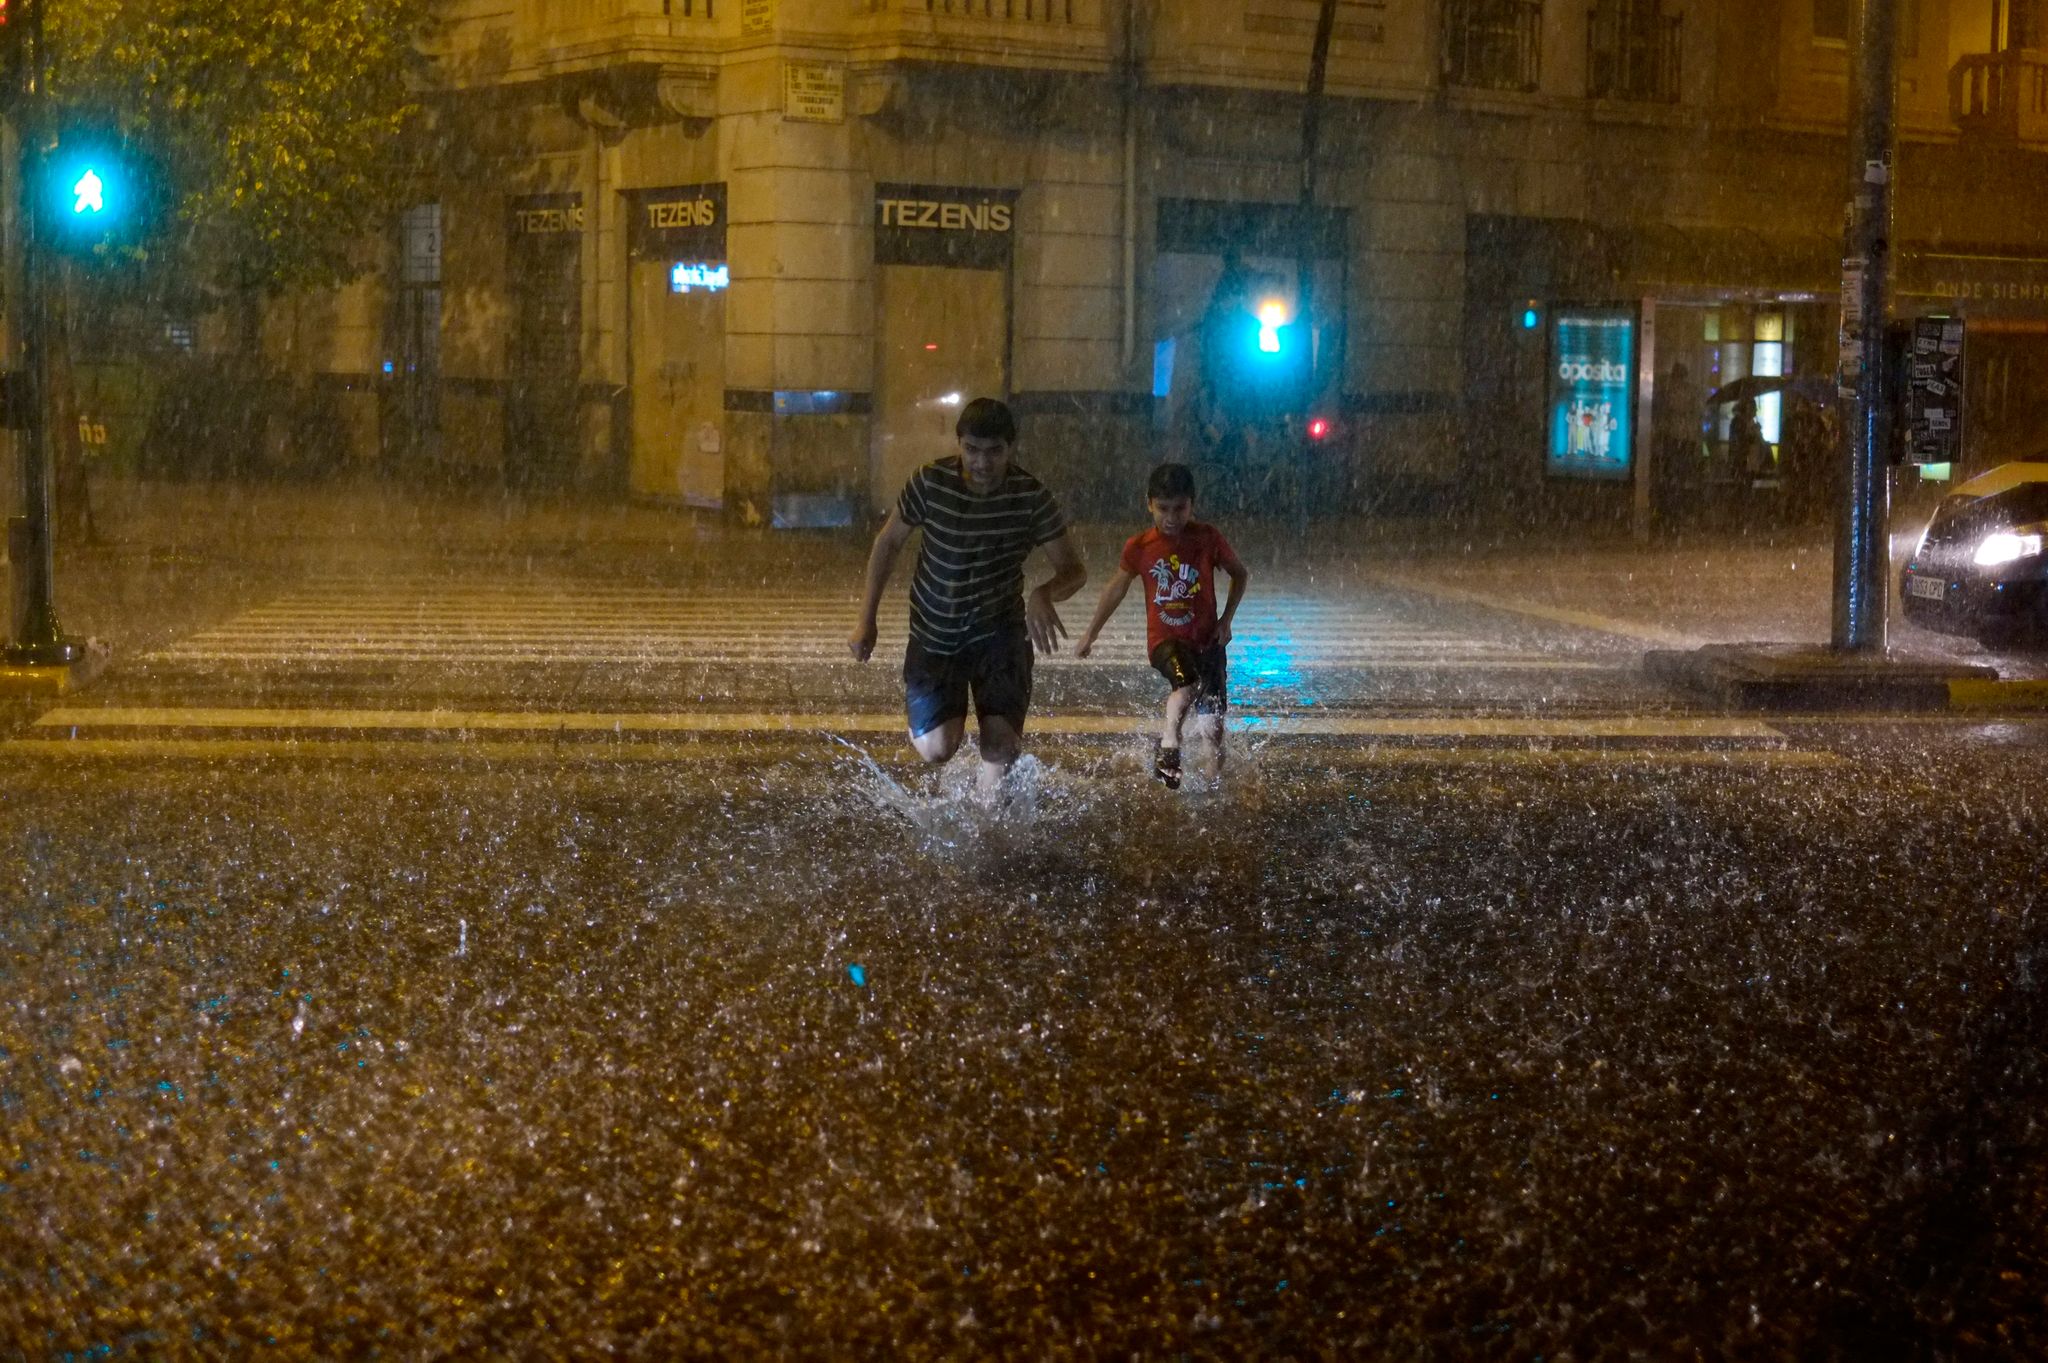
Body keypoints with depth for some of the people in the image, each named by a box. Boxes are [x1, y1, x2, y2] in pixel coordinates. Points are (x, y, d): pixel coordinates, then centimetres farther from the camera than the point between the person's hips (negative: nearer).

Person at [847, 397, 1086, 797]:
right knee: (937, 750, -12)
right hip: (934, 634, 0)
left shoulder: (1032, 498, -16)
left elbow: (1074, 569, -12)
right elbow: (889, 542, -1)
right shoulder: (931, 482, -15)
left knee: (1002, 746, -13)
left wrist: (1044, 593, -35)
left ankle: (988, 793, 21)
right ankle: (925, 717, 25)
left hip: (1000, 632, 0)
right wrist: (866, 620, -2)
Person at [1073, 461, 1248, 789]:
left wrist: (1226, 620, -1)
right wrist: (1090, 634, 13)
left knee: (1214, 723, 3)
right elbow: (1116, 589, 8)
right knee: (1187, 683, -34)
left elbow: (1241, 574, 8)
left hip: (1207, 640, 1)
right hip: (1164, 639, -1)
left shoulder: (1208, 539, -7)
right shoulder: (1139, 547, -6)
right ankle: (1168, 744, -17)